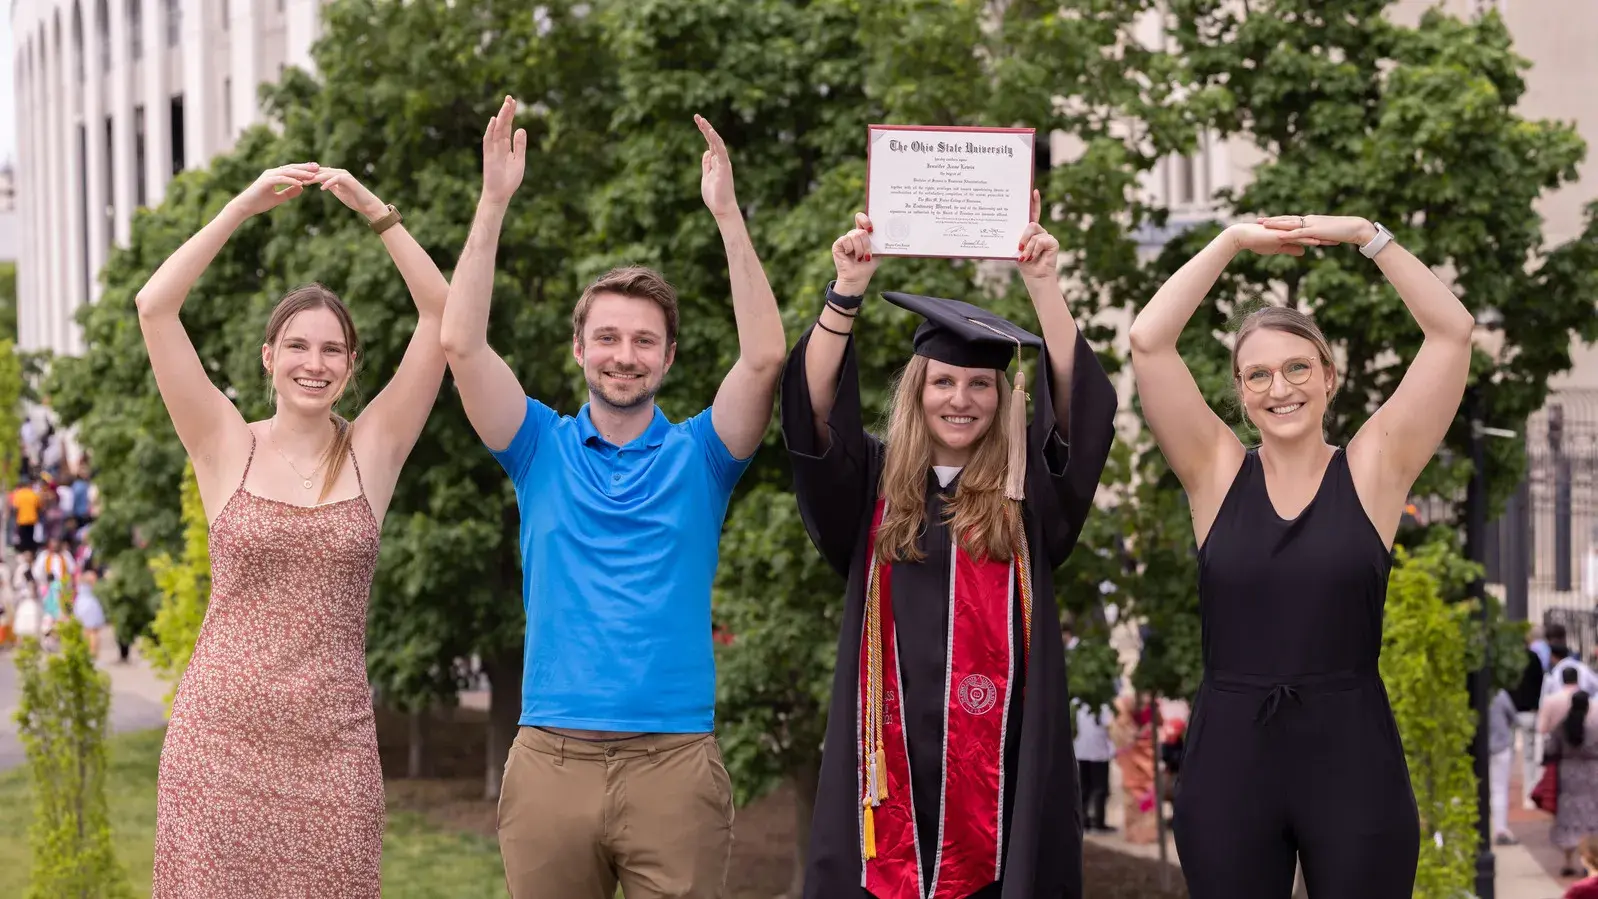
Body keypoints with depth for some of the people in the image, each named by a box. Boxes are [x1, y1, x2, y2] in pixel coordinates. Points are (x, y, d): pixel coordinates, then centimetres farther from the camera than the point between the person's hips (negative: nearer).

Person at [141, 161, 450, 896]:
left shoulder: (373, 450, 5)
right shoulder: (226, 447, 3)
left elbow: (443, 316, -2)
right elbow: (153, 308, -6)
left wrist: (376, 212, -7)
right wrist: (245, 206, -8)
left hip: (331, 745, 1)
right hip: (219, 732, -1)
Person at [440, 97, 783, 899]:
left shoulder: (698, 456, 7)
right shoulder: (543, 449, 9)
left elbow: (764, 358, -8)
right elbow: (462, 344, -3)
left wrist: (727, 214, -12)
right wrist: (494, 202, -8)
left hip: (675, 763, -1)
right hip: (551, 760, 1)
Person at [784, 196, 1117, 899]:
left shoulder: (1025, 493, 6)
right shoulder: (873, 486, 8)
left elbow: (1080, 404, -6)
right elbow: (815, 409, -6)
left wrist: (1042, 283, -15)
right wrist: (847, 289, -17)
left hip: (1001, 766, 0)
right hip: (892, 764, 1)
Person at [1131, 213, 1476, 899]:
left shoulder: (1373, 469, 2)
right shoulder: (1217, 474, 4)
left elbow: (1452, 333, -4)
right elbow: (1148, 342, -5)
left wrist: (1366, 236, -5)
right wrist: (1232, 243, -3)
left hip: (1353, 759, -1)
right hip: (1229, 760, 1)